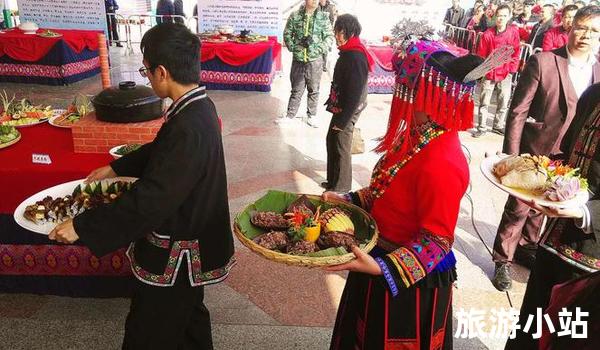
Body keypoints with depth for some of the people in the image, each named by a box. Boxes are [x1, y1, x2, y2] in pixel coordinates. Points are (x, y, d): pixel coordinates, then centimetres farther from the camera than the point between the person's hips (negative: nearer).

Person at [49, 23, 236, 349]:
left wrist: (81, 227, -20)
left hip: (174, 257, -9)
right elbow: (159, 152, 16)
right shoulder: (198, 105, -2)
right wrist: (115, 168, 21)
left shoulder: (188, 129, -33)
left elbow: (149, 200, -30)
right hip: (191, 240, 9)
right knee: (188, 316, 29)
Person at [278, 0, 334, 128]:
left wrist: (321, 49, -12)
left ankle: (311, 116, 23)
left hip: (315, 60, 0)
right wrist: (293, 47, -9)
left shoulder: (323, 17, 0)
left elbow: (330, 36, 1)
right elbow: (287, 34, 4)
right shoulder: (295, 16, 0)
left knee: (314, 90, 9)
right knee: (296, 90, 8)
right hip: (298, 60, 0)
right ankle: (290, 115, 19)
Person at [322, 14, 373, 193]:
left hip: (348, 111, -10)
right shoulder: (348, 52, 6)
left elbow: (355, 93, -25)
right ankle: (333, 181, 35)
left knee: (341, 148, 2)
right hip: (340, 107, 10)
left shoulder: (356, 57, -23)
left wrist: (342, 120, -22)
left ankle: (340, 189, 18)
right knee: (332, 141, 19)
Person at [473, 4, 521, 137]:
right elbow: (481, 54, 0)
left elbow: (516, 52, 3)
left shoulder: (513, 31, -2)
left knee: (503, 102, 10)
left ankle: (498, 126, 24)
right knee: (484, 102, 1)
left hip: (506, 73, 2)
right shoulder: (488, 34, -6)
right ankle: (482, 127, 9)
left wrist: (511, 69, -3)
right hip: (490, 72, -2)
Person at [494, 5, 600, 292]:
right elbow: (518, 111, -12)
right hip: (534, 150, -4)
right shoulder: (543, 62, -12)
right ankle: (503, 260, 21)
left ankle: (526, 247, 40)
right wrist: (511, 156, -14)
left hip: (568, 156, 5)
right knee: (518, 207, 4)